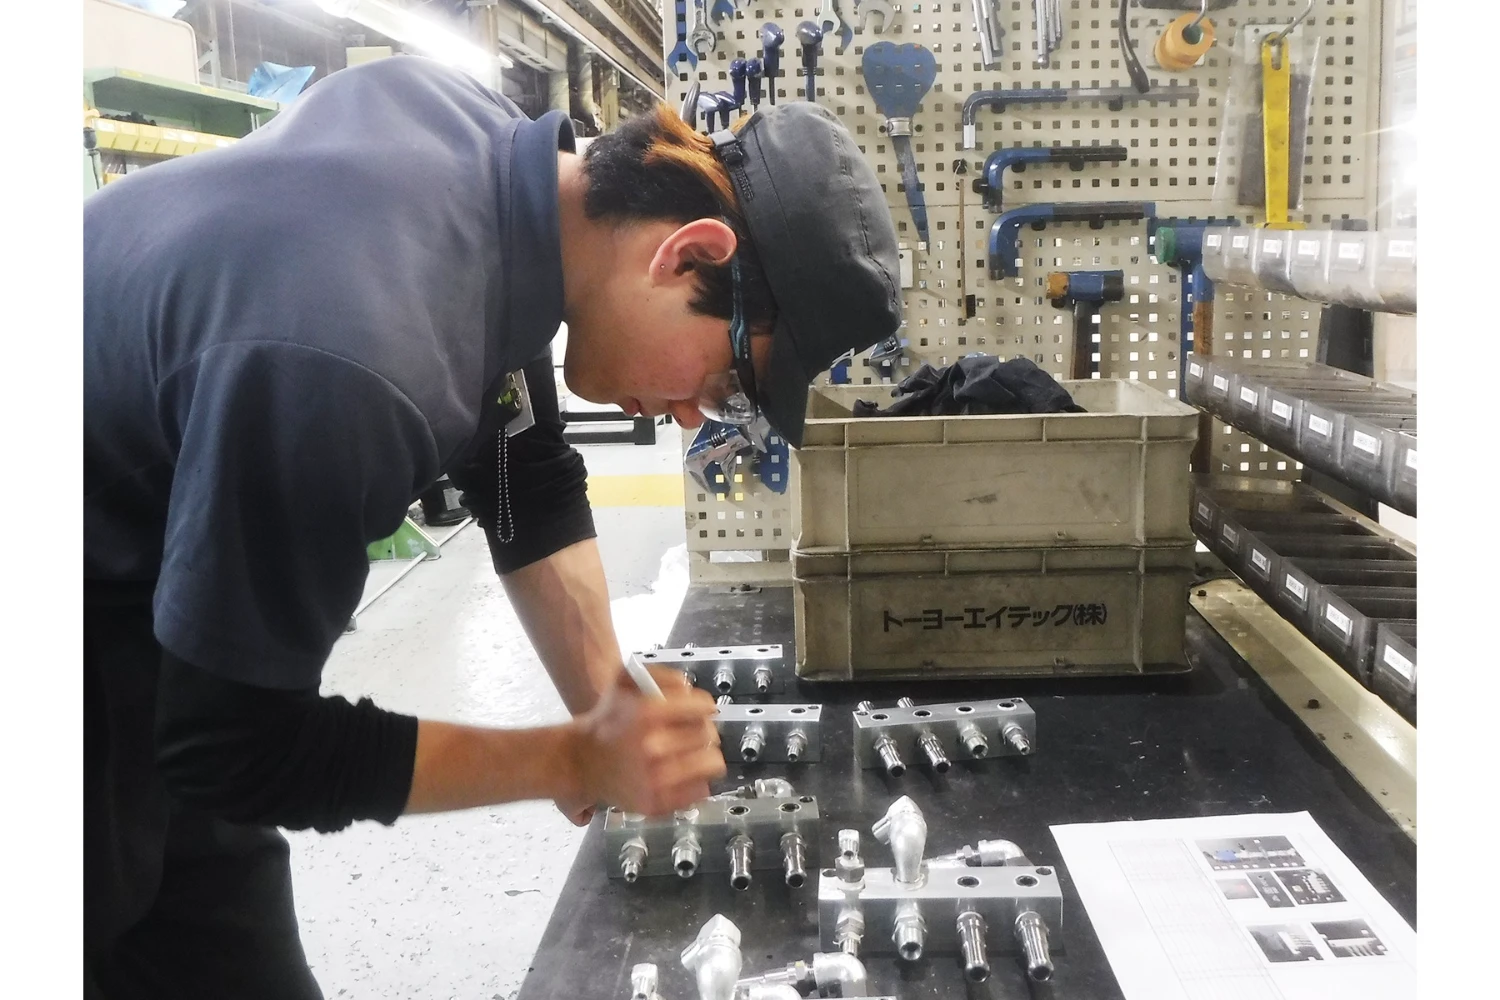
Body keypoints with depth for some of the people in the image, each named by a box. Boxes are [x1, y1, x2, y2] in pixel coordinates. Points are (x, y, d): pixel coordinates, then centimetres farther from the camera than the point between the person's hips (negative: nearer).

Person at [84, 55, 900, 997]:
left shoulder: (483, 130, -12)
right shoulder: (356, 360, -39)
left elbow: (527, 473, -2)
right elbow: (236, 743, -25)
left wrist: (617, 727, -7)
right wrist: (579, 760, -20)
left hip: (143, 573, 8)